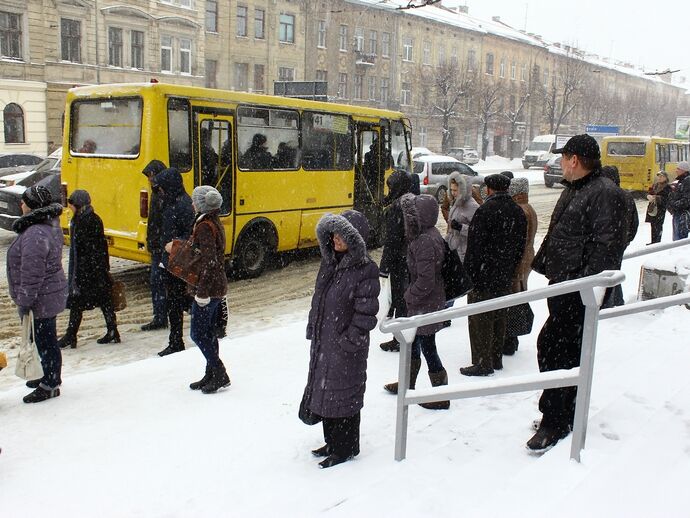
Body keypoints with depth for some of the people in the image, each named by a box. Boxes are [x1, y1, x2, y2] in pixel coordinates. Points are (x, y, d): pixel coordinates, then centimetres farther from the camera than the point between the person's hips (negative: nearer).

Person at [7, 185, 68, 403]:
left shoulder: (36, 234, -26)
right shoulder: (50, 225, 7)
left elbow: (32, 273, -26)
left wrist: (25, 301, -18)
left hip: (40, 300, -10)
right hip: (51, 293, 10)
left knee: (44, 341, 3)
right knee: (45, 340, 22)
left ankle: (50, 386, 17)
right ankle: (51, 377, 38)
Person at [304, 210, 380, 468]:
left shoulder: (365, 270, -18)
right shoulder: (330, 262, 5)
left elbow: (365, 314, -18)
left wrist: (348, 341, -18)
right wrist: (312, 330, 12)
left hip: (346, 348, -8)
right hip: (322, 343, 8)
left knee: (343, 394, 5)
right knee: (324, 391, 19)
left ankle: (346, 449, 24)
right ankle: (333, 442, 38)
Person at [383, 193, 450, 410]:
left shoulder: (426, 241, -26)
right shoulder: (430, 234, 5)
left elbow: (425, 280, -27)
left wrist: (409, 296, -13)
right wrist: (411, 295, 14)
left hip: (426, 305, -10)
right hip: (423, 303, 10)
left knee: (427, 347, 3)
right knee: (413, 342, 23)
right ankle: (407, 384, 40)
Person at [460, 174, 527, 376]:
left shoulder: (486, 210, -16)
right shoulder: (518, 212, 9)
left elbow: (475, 246, -18)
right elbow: (521, 246, 14)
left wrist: (469, 273, -12)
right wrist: (510, 268, 18)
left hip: (483, 276, -8)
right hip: (505, 276, 8)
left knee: (480, 319, 0)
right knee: (499, 317, 17)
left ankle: (482, 363, 3)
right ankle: (496, 359, 26)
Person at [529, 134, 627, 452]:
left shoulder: (605, 194, -13)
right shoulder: (572, 190, 18)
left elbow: (607, 245, -22)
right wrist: (541, 263, 26)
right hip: (563, 283, 10)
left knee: (552, 346, -12)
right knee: (570, 351, 15)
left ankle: (553, 423, -3)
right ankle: (565, 415, 27)